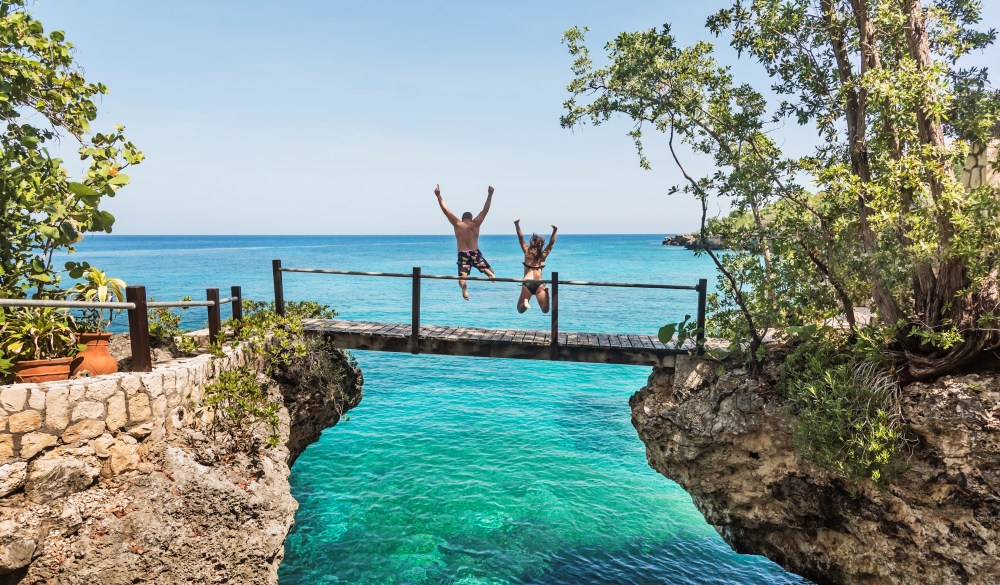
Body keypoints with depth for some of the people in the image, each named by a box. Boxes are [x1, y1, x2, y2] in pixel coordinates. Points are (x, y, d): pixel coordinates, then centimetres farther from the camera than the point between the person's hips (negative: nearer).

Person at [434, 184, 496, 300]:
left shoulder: (457, 224, 1)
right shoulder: (476, 224, 2)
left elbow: (445, 210, 1)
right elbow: (485, 210, 7)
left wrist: (438, 196, 3)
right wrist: (490, 195, 11)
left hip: (462, 255, 0)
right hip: (475, 253, 0)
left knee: (462, 277, -2)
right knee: (489, 271, 14)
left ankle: (464, 288, -39)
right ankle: (491, 275, -25)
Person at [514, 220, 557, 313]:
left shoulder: (527, 253, 5)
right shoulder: (543, 255, 7)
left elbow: (521, 238, 3)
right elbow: (551, 243, 12)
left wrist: (517, 225, -2)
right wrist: (554, 231, 4)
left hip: (527, 283, 0)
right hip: (539, 284, 0)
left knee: (520, 310, 10)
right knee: (545, 310, 0)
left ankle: (525, 301, -24)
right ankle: (546, 292, -26)